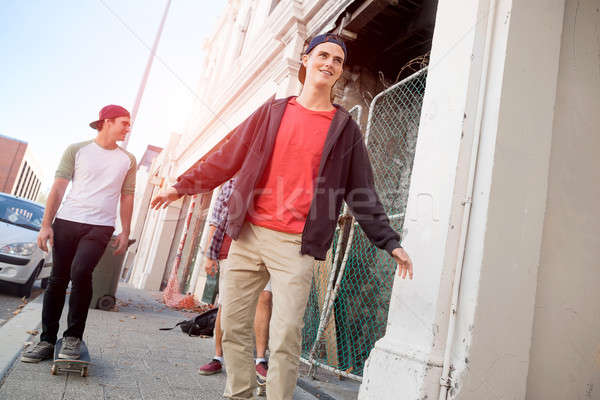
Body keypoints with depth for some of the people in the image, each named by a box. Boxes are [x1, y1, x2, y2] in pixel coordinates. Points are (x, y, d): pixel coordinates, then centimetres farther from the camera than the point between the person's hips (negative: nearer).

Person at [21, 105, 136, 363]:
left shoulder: (127, 160, 11)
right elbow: (59, 187, 4)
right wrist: (46, 224, -3)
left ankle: (73, 337, -6)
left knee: (81, 272, -21)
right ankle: (47, 341, 15)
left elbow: (127, 197, 13)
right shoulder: (77, 150, 7)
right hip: (66, 222, 1)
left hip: (100, 227, -1)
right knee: (58, 280, 3)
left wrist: (125, 232, 6)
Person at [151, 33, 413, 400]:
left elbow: (362, 193, 7)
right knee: (234, 325, 9)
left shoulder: (345, 129, 7)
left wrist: (390, 242, 1)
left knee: (285, 336, -7)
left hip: (295, 244, -2)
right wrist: (183, 186, 13)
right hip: (249, 233, 3)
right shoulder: (273, 111, 11)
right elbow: (228, 158, 13)